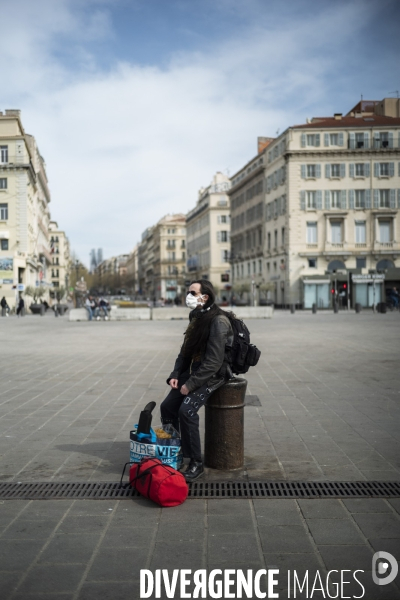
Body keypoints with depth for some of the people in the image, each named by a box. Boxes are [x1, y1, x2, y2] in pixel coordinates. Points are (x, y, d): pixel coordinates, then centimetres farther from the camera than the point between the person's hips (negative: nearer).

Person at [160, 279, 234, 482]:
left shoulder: (218, 321, -20)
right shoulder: (196, 317, 8)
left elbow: (214, 361, -24)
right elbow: (186, 350, 14)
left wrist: (191, 384, -22)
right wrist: (176, 374, 1)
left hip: (213, 374, -9)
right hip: (195, 370, 9)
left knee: (186, 410, -23)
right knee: (167, 406, -1)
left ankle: (196, 463, -9)